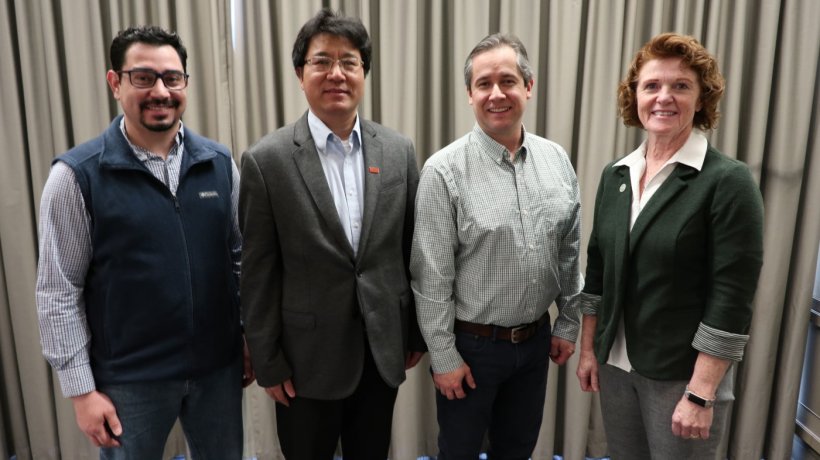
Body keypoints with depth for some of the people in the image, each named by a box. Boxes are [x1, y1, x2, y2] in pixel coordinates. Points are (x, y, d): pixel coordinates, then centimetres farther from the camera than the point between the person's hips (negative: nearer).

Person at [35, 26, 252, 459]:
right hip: (130, 378, -3)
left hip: (219, 366, 3)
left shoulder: (219, 163, -1)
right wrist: (81, 389, -8)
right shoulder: (77, 175, -10)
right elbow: (58, 293, -7)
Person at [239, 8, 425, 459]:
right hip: (307, 355, -3)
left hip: (383, 349, 3)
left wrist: (415, 334, 7)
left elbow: (411, 251, 3)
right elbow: (258, 273, -8)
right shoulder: (267, 159, -11)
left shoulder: (398, 150, -2)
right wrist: (267, 362, -5)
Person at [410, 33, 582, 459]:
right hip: (472, 344, -4)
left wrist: (568, 325, 10)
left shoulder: (557, 160, -1)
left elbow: (569, 254, 7)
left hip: (536, 340, 5)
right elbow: (432, 277, -14)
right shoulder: (445, 171, -17)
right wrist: (444, 356, -11)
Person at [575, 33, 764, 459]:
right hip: (616, 363, 5)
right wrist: (588, 348, 9)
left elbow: (731, 299, -16)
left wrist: (701, 394, -17)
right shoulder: (616, 174, 3)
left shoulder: (728, 181, -13)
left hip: (683, 374, -5)